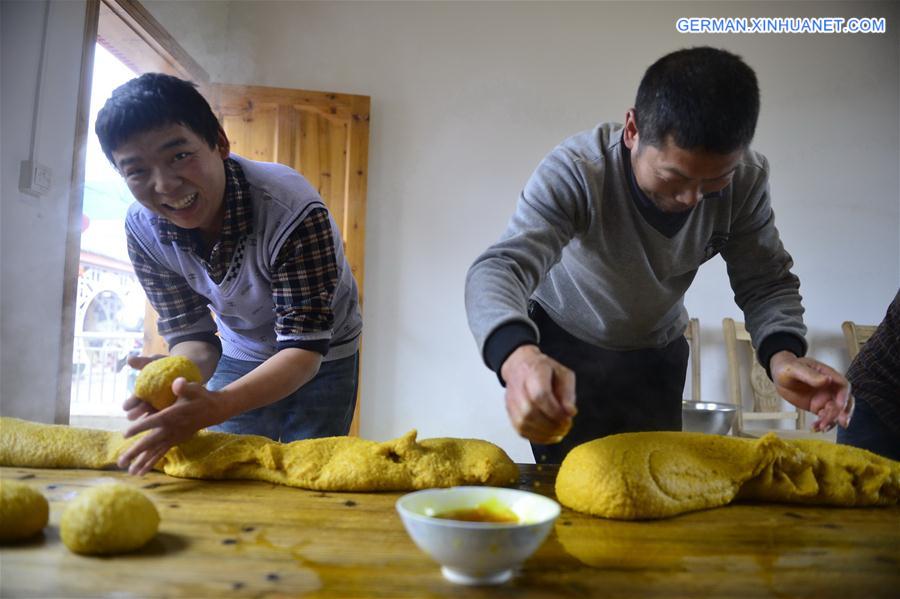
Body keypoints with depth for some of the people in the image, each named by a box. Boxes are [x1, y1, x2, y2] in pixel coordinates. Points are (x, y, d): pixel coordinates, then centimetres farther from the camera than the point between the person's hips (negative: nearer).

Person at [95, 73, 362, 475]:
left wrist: (216, 406, -51)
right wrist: (180, 377, -41)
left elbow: (305, 347, -35)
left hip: (321, 360, -3)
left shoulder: (293, 212, -36)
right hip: (239, 356, 4)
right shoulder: (142, 229, -19)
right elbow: (191, 333, -16)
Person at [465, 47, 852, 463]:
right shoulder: (575, 171, -34)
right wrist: (516, 356, -66)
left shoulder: (746, 179, -21)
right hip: (563, 343, -3)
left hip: (657, 350, 4)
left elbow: (765, 282, -13)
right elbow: (498, 269, -44)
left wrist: (782, 352, -36)